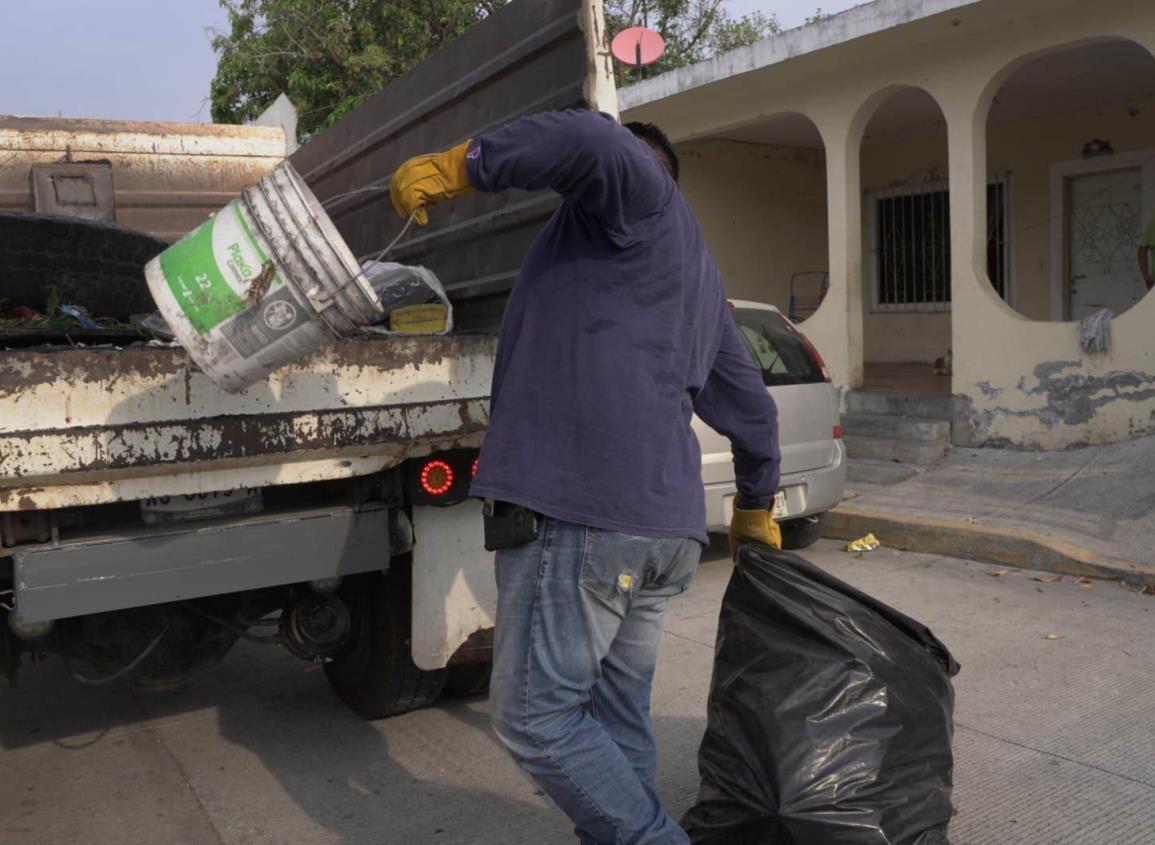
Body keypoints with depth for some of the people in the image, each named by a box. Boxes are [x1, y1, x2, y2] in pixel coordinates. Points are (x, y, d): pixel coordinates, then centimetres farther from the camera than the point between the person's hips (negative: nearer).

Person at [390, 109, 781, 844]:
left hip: (582, 509, -9)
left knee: (536, 716, -2)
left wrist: (461, 166, -11)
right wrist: (757, 506, 46)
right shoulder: (697, 274, 29)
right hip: (666, 524, 9)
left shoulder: (639, 191, 5)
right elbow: (751, 406, 34)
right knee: (618, 722, 14)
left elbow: (592, 141, -21)